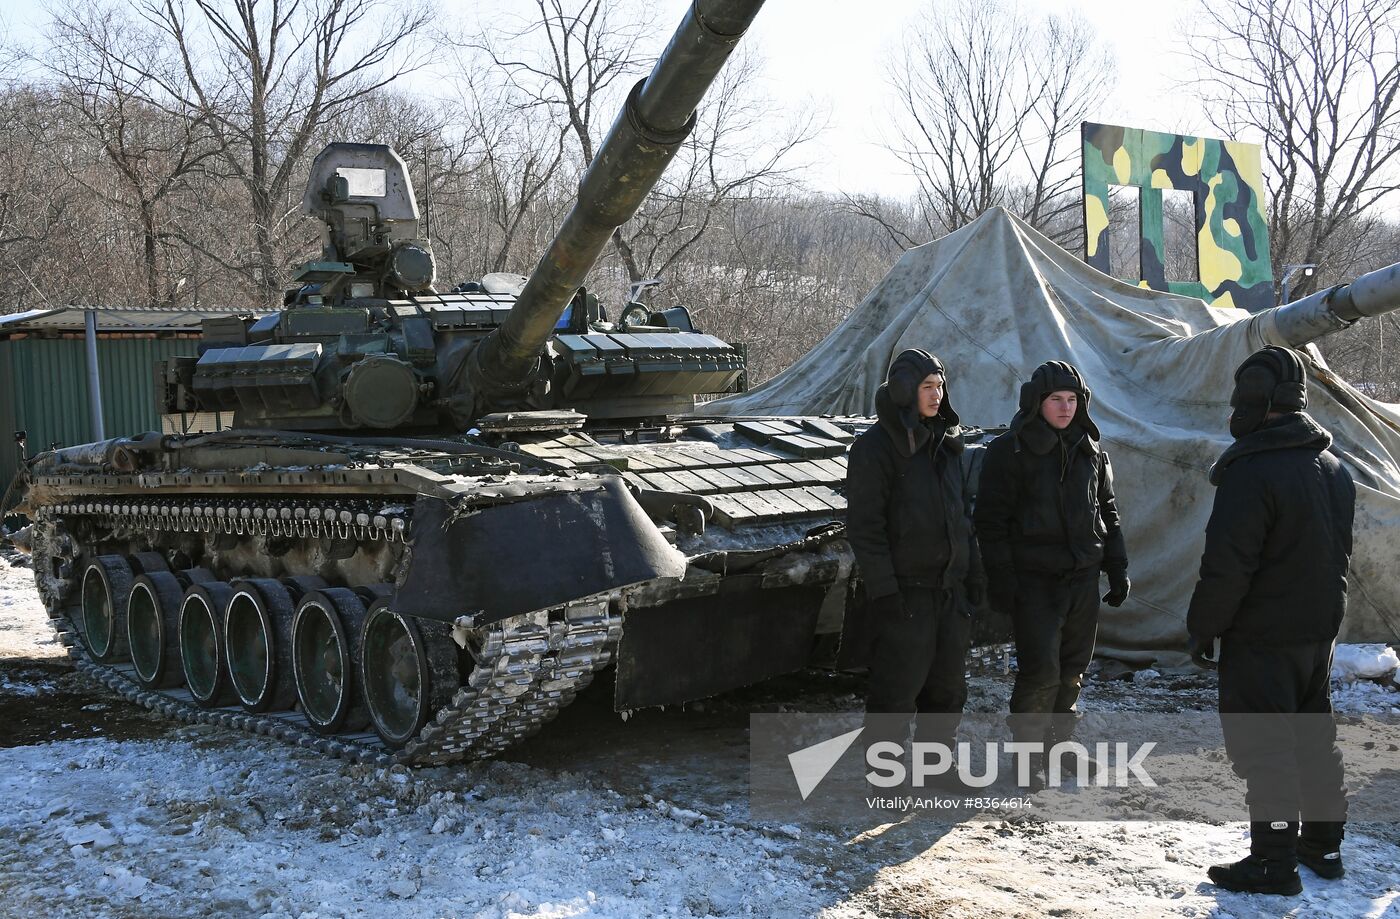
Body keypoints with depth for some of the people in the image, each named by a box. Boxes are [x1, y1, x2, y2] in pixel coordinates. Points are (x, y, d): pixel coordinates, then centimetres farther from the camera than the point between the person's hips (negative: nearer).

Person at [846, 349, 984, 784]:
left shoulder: (948, 443, 13)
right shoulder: (876, 446, -10)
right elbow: (864, 524, -13)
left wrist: (973, 575, 15)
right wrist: (883, 589, -17)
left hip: (950, 585, 7)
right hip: (905, 589, -7)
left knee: (948, 682, 13)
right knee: (897, 685, -3)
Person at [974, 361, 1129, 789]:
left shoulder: (1091, 452, 12)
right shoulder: (1009, 451, -6)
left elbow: (1108, 512, 20)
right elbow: (991, 518, -7)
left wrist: (1118, 569, 14)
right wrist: (1000, 578, -12)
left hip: (1083, 577, 6)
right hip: (1033, 580, -5)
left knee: (1073, 668, 12)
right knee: (1041, 670, -10)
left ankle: (1059, 742, 27)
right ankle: (1030, 752, 5)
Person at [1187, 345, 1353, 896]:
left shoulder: (1252, 472, -22)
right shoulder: (1333, 468, 8)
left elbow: (1226, 565, -22)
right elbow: (1340, 552, 17)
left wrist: (1203, 626, -10)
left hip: (1262, 636, -9)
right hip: (1322, 627, 9)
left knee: (1262, 746, 0)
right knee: (1314, 736, 19)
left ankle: (1273, 861, 5)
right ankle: (1323, 844, 30)